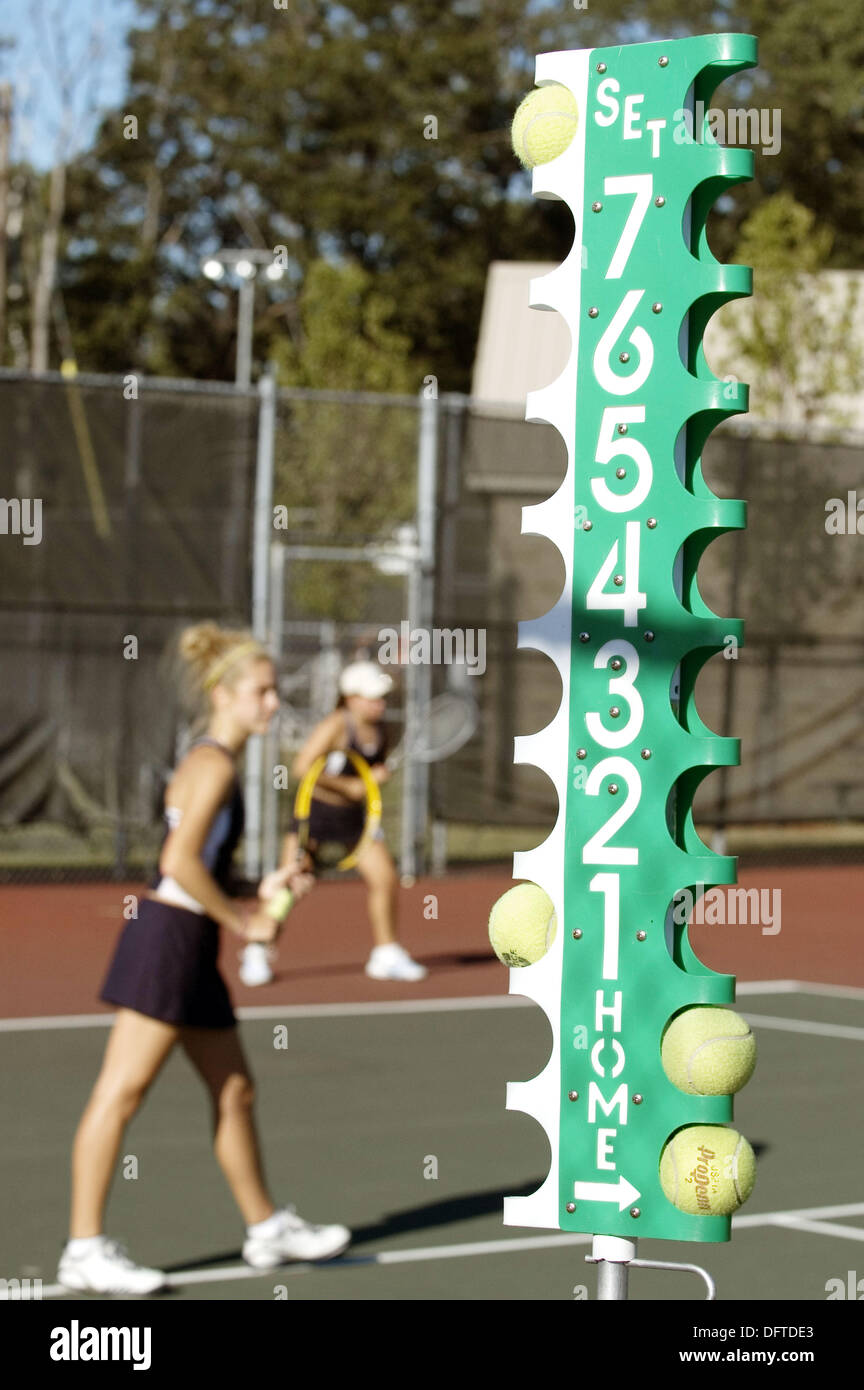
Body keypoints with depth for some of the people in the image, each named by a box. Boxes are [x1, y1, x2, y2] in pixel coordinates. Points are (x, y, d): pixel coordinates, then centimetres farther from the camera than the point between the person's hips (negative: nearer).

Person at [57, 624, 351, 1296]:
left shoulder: (212, 764, 17)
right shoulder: (214, 764, -12)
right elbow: (180, 860, -22)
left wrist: (260, 891, 9)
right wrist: (242, 920, -13)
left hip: (193, 951, 10)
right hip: (168, 939, -10)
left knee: (234, 1089, 16)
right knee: (122, 1091, -7)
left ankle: (268, 1228, 28)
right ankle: (85, 1251, -6)